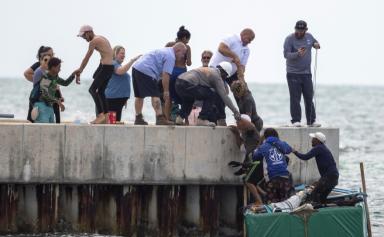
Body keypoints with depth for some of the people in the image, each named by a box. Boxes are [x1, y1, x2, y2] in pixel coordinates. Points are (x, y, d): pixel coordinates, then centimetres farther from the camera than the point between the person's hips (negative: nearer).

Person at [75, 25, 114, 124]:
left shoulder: (94, 41, -9)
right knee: (101, 91, 14)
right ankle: (106, 117, 13)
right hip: (110, 67, 10)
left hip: (105, 67, -10)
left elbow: (86, 59, -8)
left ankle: (100, 115, -22)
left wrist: (79, 73, -2)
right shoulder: (102, 38, 20)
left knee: (92, 89, -13)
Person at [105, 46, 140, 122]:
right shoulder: (113, 64, -8)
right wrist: (132, 60, -29)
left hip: (120, 97, 10)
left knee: (117, 120, 5)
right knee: (115, 120, -15)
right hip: (114, 97, -10)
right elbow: (121, 71, -29)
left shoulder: (118, 65, 24)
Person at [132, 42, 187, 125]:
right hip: (146, 71, -10)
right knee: (155, 95, -12)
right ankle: (160, 117, -20)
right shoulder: (170, 56, -6)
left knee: (139, 96, 15)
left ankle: (138, 118, 18)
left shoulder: (165, 51, 25)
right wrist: (166, 91, -8)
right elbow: (165, 75, -13)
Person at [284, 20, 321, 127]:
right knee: (295, 98, -6)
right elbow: (286, 54, -16)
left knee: (309, 98, 6)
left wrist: (317, 45, 0)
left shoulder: (309, 36, 8)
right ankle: (296, 120, -3)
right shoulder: (289, 39, -7)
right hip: (293, 74, -5)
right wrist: (297, 54, -34)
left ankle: (311, 120, 11)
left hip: (306, 73, 5)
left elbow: (315, 43, 26)